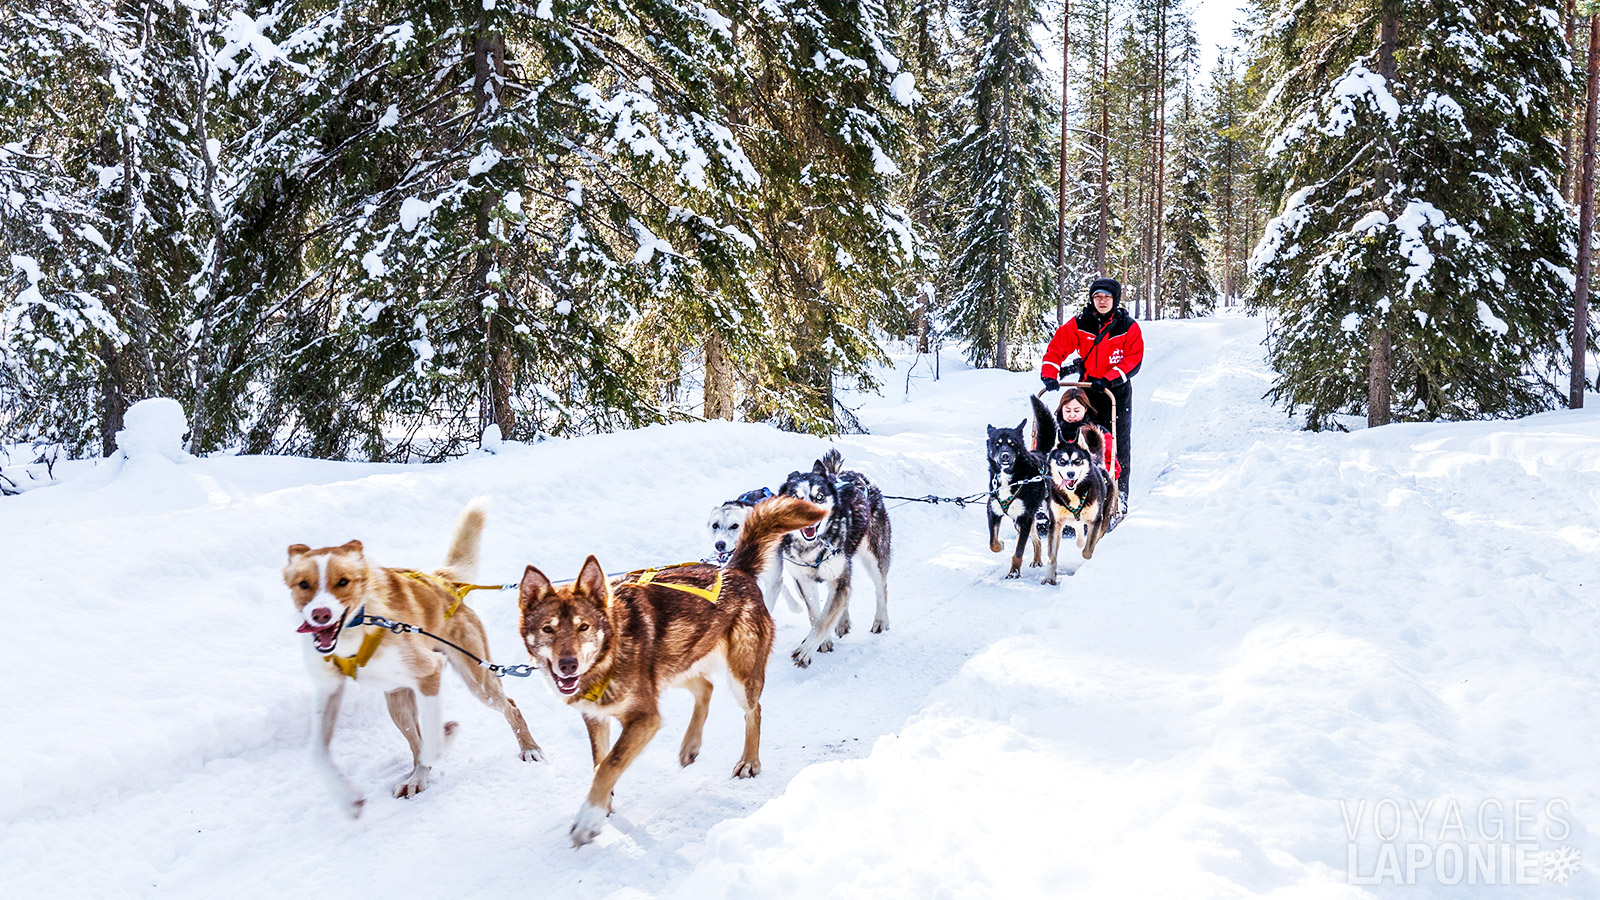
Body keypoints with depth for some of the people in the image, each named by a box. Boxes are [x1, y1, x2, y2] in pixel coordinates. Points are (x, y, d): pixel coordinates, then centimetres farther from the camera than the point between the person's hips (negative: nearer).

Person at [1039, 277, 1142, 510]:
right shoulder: (1079, 324, 0)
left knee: (1118, 444, 1)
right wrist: (1049, 374, -19)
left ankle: (1119, 497, 8)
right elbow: (1057, 347, -3)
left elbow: (1134, 360, -10)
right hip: (1087, 389, 1)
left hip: (1117, 392, -1)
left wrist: (1107, 379, -22)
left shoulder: (1128, 327, -4)